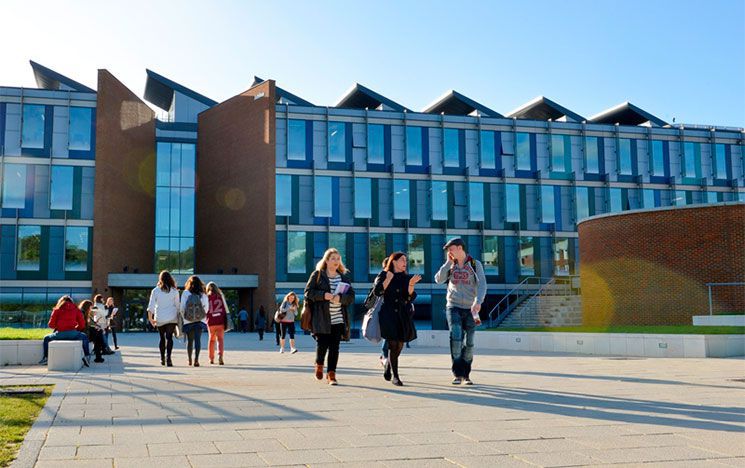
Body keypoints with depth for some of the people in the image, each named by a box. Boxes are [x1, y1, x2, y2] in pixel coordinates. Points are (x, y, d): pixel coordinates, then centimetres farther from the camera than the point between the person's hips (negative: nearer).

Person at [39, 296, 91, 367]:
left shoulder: (57, 310, 13)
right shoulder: (76, 309, 15)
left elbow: (51, 325, 10)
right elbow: (82, 325, 11)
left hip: (60, 334, 0)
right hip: (72, 333, 0)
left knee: (46, 338, 29)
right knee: (85, 337, 29)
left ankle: (45, 358, 21)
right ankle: (87, 356, 15)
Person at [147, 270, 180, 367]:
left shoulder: (155, 290, 0)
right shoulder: (174, 291, -1)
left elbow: (151, 305, -1)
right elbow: (177, 305, 2)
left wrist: (150, 318, 3)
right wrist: (178, 316, 12)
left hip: (160, 319, 1)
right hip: (172, 318, -1)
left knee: (162, 338, 14)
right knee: (169, 337, -5)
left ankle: (162, 359, 21)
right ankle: (168, 357, -21)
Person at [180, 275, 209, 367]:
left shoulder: (185, 293, -4)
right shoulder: (203, 295, -1)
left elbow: (182, 307, -3)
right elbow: (206, 308, 1)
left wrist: (184, 316, 12)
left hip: (188, 320, 1)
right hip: (200, 320, 0)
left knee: (189, 340, 13)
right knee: (197, 339, -4)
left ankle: (190, 360, 23)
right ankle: (196, 359, -19)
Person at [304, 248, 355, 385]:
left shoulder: (344, 277, 11)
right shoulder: (317, 275, 3)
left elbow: (351, 296, 6)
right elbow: (308, 292, -1)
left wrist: (341, 298, -13)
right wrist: (323, 295, -15)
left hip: (338, 319, 3)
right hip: (321, 318, -2)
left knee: (334, 347, 0)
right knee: (322, 344, -4)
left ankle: (331, 374, 9)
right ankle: (319, 364, 26)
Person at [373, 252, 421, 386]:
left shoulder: (406, 278, 11)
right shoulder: (384, 275, 3)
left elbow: (410, 298, 3)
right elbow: (377, 291, -10)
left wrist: (411, 285, -13)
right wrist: (388, 278, -13)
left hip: (403, 315, 4)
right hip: (388, 314, -4)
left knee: (399, 345, 5)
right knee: (393, 345, -10)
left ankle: (388, 368, 31)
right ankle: (395, 376, -3)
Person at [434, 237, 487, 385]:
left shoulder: (475, 264, 2)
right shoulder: (450, 265, 11)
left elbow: (482, 284, -9)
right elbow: (438, 279, -2)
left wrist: (478, 301, -25)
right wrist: (449, 262, -4)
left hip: (470, 309, -1)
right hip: (454, 307, 1)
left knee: (469, 343, 3)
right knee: (456, 338, -17)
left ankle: (466, 375, 17)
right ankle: (457, 374, -12)